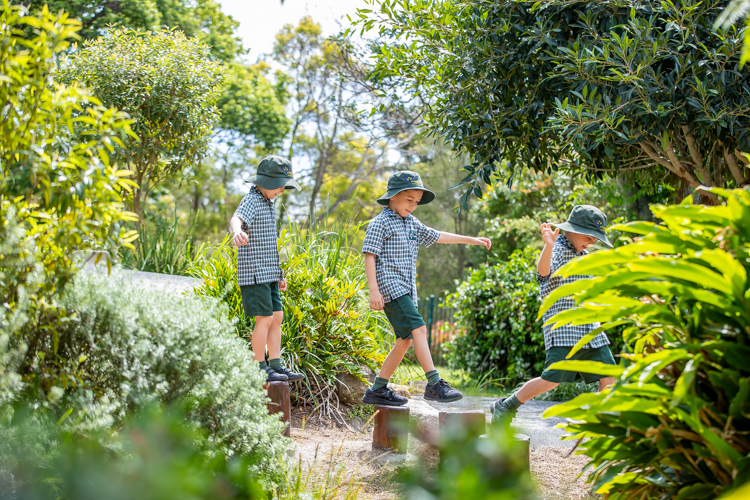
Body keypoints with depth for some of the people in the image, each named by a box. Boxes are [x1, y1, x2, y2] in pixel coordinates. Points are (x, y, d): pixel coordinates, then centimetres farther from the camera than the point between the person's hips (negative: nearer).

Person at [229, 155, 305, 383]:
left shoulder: (268, 203, 17)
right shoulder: (252, 201, -11)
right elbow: (236, 219, -35)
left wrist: (278, 273, 26)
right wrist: (237, 231, -59)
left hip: (268, 273, 9)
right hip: (255, 272, -9)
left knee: (277, 317, 10)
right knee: (264, 319, -7)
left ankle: (276, 365, 16)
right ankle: (260, 369, 1)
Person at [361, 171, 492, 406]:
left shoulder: (412, 223, 18)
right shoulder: (380, 223, -5)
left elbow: (436, 236, 26)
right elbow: (369, 255, -10)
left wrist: (471, 240, 23)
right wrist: (374, 290, -18)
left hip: (407, 289, 9)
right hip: (389, 287, -9)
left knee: (406, 339, 6)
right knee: (418, 328, -19)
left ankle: (377, 390, 12)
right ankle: (434, 384, -22)